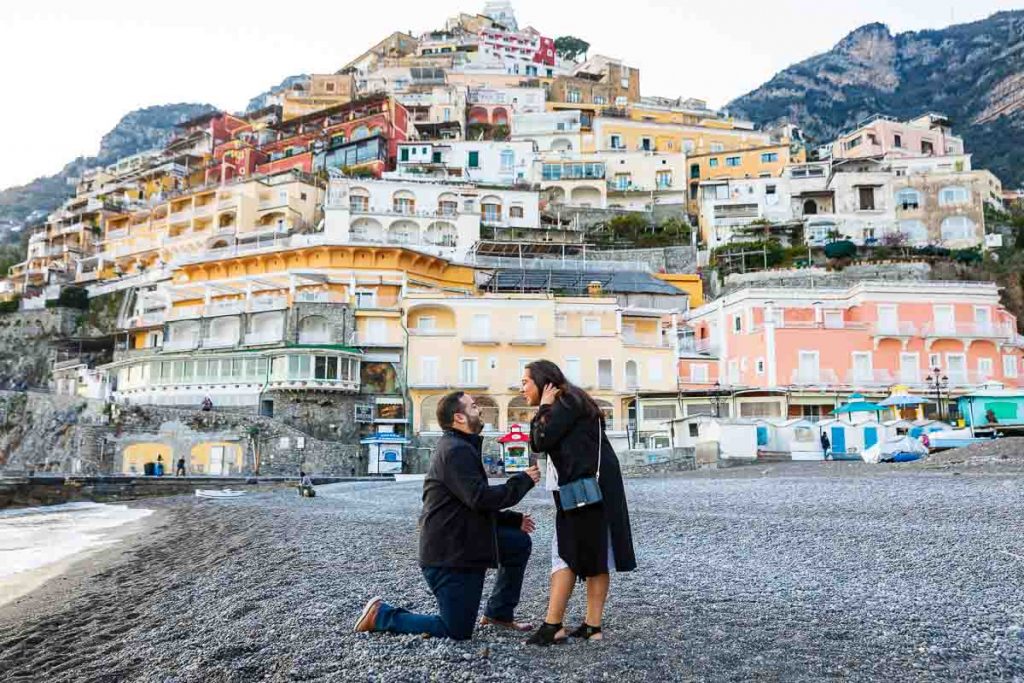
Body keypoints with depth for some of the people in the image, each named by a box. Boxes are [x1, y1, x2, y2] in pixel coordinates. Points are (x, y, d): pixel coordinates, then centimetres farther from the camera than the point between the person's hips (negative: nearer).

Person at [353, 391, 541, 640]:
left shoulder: (462, 448, 16)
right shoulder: (455, 451, -19)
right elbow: (481, 498, -30)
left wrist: (514, 519, 15)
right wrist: (523, 480, -18)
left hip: (464, 541, 10)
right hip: (448, 555, -10)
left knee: (520, 542, 13)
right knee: (457, 632, -3)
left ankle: (498, 613, 24)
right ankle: (382, 615, 8)